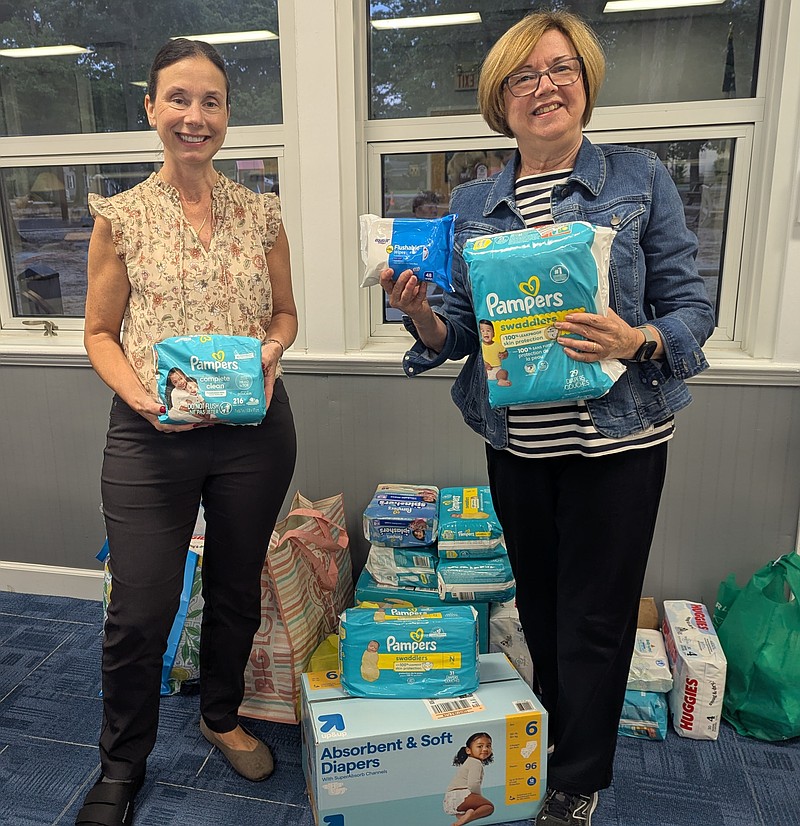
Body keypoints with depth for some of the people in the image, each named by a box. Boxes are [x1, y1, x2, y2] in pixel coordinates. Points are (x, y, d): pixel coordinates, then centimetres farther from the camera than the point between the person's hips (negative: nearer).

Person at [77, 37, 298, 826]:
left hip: (253, 429, 2)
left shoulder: (260, 212, 4)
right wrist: (137, 395, -15)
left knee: (236, 590, 17)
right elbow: (100, 331, 3)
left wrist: (269, 353, -10)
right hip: (151, 436, -2)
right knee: (139, 612, 4)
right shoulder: (121, 217, 0)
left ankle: (221, 716, 45)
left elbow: (286, 315, 11)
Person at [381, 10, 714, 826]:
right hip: (516, 443, 3)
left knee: (595, 619, 9)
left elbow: (691, 306, -2)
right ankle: (556, 736, 46)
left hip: (616, 440, -2)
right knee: (538, 605, 19)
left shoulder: (639, 178, -2)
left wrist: (637, 341, -22)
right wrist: (422, 316, -15)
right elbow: (463, 329, 6)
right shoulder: (472, 204, 6)